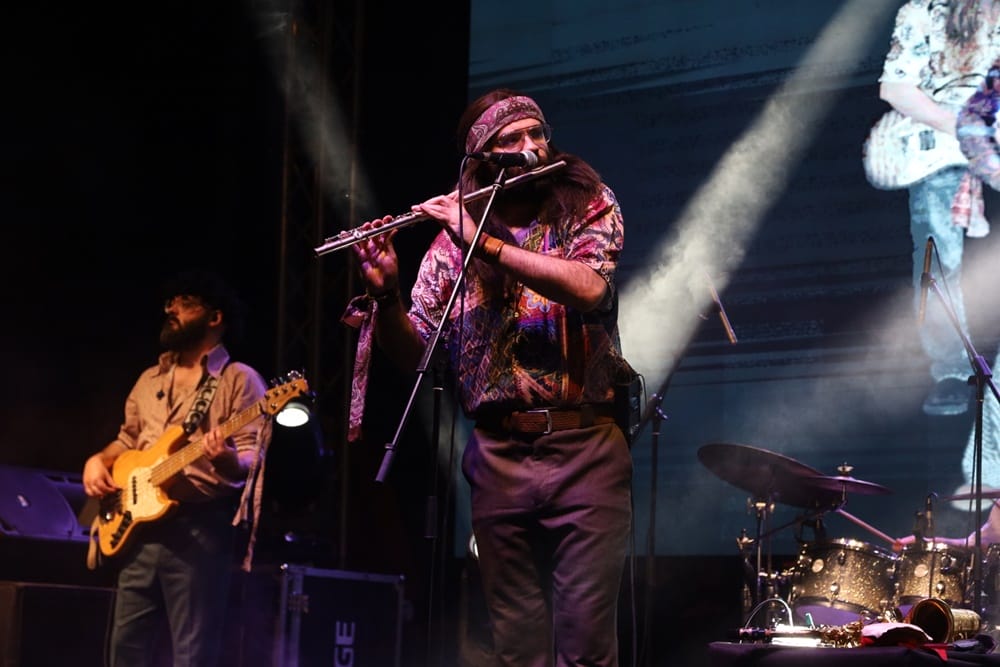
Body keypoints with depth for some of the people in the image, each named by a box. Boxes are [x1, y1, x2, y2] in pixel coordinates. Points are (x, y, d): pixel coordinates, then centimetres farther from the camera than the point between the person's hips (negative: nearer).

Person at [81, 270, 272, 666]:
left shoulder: (240, 380, -2)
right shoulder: (149, 380, 19)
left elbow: (251, 461, -9)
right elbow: (127, 440, 28)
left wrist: (225, 459, -32)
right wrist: (97, 461, 7)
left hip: (199, 528, -7)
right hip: (141, 527, 7)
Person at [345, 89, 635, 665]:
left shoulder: (589, 206, 4)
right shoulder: (454, 237, 9)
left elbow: (588, 287, -17)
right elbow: (410, 354, 8)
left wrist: (485, 242, -18)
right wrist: (386, 291, -11)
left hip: (586, 450, -2)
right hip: (500, 458, 2)